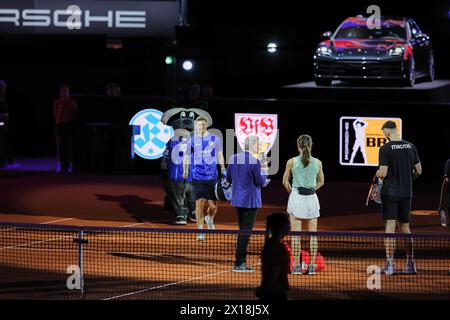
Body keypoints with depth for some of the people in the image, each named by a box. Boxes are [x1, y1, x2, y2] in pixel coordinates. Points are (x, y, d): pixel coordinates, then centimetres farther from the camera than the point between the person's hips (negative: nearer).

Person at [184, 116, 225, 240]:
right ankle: (200, 231, -3)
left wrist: (223, 169, 7)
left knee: (213, 205, 3)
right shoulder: (192, 140, 2)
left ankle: (209, 218, 38)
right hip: (197, 177, -1)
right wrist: (185, 171, -3)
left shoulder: (215, 139, 4)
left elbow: (220, 155, 14)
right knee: (200, 203, -10)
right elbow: (186, 157, 8)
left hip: (212, 176, 1)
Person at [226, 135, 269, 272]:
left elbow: (229, 179, 10)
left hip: (237, 199, 7)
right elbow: (261, 182, -12)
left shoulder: (233, 158, 3)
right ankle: (239, 263, -2)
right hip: (250, 200, -7)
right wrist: (264, 170, 4)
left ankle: (242, 262, 21)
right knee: (246, 231, -2)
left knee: (242, 231, 17)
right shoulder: (254, 161, -17)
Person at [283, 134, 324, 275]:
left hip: (296, 197, -2)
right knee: (312, 234, 7)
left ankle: (296, 266, -1)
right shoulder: (318, 163, 0)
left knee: (296, 234, 1)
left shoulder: (291, 162, -6)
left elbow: (285, 182, 3)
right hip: (312, 198, 2)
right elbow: (321, 182, 12)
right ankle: (312, 266, 5)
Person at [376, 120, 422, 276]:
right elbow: (418, 171, 7)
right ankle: (410, 264, 13)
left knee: (390, 227, -3)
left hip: (390, 192, -5)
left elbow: (383, 173, -15)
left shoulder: (385, 149, -11)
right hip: (406, 193, 5)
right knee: (405, 227, 14)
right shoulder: (411, 147, 3)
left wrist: (378, 174, 8)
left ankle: (390, 265, -7)